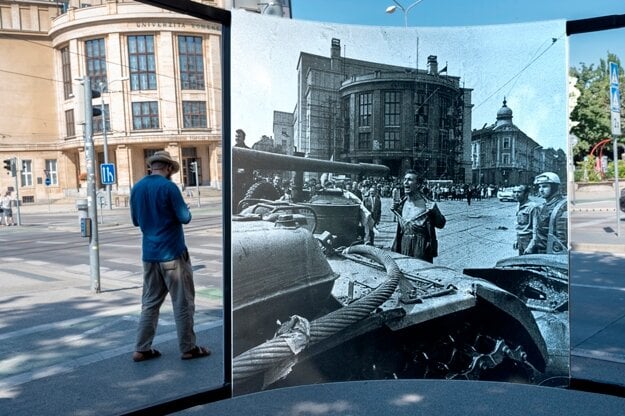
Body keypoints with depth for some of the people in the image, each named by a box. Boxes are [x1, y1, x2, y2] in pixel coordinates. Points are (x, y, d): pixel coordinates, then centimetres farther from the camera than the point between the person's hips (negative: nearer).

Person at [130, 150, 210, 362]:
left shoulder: (137, 188, 6)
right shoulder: (169, 187, -14)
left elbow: (136, 221, 15)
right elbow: (184, 218, -13)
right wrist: (185, 209, 7)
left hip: (149, 254, 6)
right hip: (172, 253, -6)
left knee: (150, 302, 14)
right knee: (183, 302, 4)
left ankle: (142, 349, 15)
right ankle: (188, 348, 12)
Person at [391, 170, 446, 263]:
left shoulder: (426, 203, -10)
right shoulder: (403, 202, 9)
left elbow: (441, 224, -8)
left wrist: (434, 211, -23)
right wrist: (396, 211, 10)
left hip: (422, 244, -6)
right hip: (404, 243, 6)